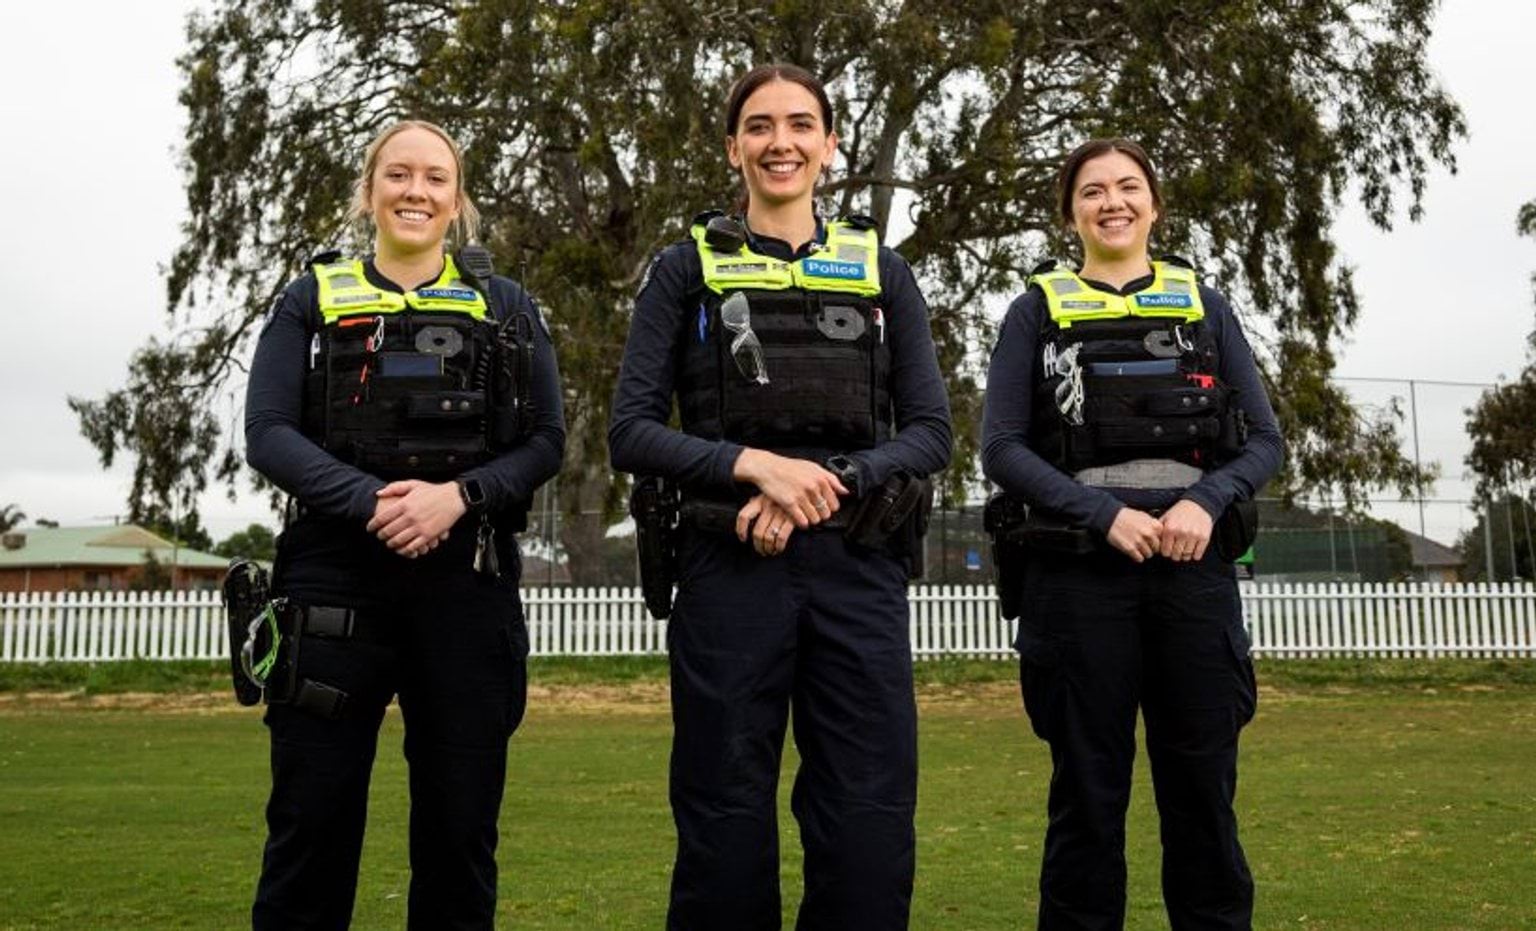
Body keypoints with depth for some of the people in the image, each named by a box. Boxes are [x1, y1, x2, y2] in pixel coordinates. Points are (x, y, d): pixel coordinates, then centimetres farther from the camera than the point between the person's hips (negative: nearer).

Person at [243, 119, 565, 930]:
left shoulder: (506, 308, 12)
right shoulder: (312, 301, 10)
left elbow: (545, 439, 5)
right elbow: (268, 433, -1)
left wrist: (459, 495, -14)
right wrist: (370, 502, -17)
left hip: (467, 582, 1)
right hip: (335, 577, 0)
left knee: (460, 817, 6)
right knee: (312, 814, 2)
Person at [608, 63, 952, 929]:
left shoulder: (882, 272, 12)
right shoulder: (687, 269, 7)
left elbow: (931, 431, 6)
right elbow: (632, 431, 0)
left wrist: (833, 487, -11)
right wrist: (756, 466, -14)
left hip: (857, 569, 1)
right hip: (731, 569, -1)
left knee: (871, 826, 2)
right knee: (726, 826, 5)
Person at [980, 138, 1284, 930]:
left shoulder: (1205, 306, 13)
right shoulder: (1037, 310, 7)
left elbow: (1264, 440, 9)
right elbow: (1001, 448, -2)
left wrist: (1206, 502, -11)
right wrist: (1105, 514, -14)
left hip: (1193, 572, 2)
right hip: (1079, 576, -2)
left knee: (1202, 793, 6)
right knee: (1088, 796, 4)